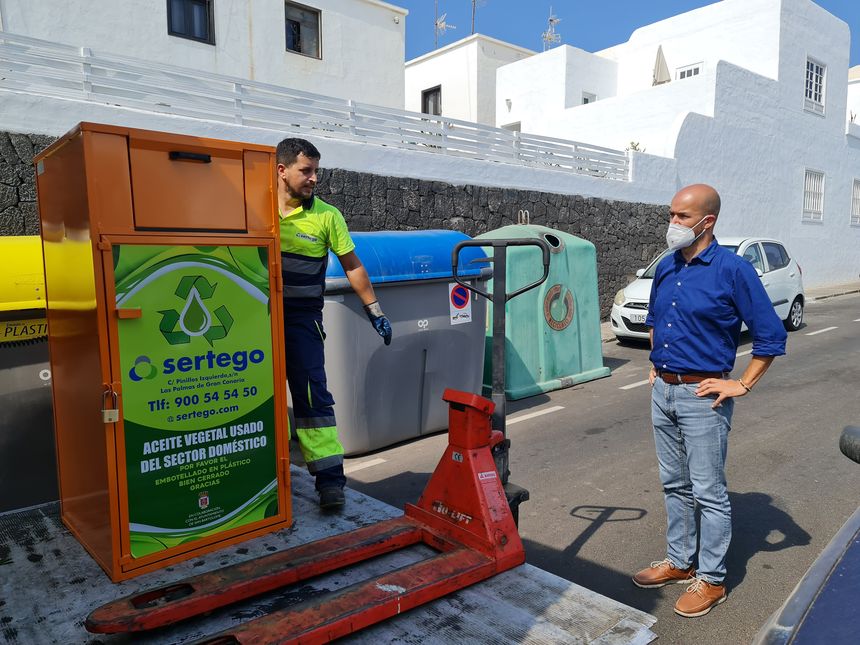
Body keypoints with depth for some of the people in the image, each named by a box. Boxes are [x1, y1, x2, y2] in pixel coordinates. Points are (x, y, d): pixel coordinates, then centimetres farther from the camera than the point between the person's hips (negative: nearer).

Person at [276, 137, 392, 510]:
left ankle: (329, 477, -2)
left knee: (312, 394, -7)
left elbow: (352, 267, 4)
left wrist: (374, 311, 4)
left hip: (301, 318, -2)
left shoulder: (326, 216, -1)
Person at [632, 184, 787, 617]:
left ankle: (711, 580, 20)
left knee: (708, 492, 4)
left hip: (703, 397, -7)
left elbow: (771, 336, -10)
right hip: (663, 391, 7)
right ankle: (679, 562, 33)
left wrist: (742, 385, -11)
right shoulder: (666, 268, 7)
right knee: (674, 485, 17)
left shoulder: (732, 270, -13)